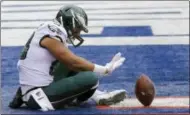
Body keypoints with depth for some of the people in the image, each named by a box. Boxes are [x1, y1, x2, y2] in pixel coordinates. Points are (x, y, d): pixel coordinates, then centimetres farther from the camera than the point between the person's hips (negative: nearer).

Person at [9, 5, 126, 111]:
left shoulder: (52, 31, 17)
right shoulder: (52, 35, -12)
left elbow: (72, 63, 18)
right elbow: (74, 62, -14)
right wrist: (105, 70, -5)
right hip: (38, 97, -10)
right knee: (91, 78, -19)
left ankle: (99, 96, 7)